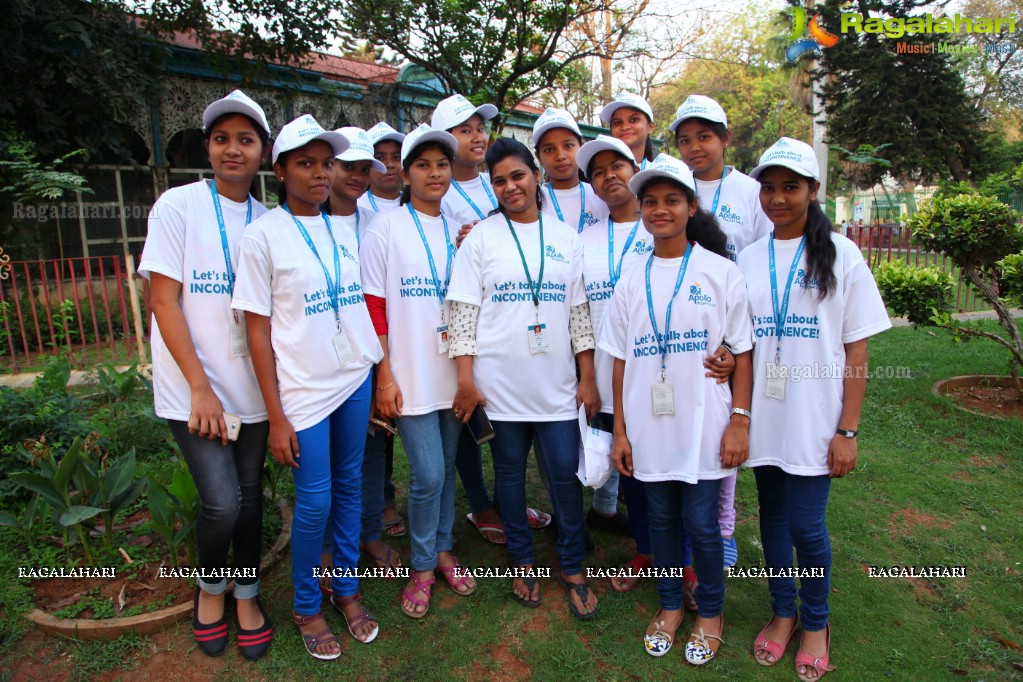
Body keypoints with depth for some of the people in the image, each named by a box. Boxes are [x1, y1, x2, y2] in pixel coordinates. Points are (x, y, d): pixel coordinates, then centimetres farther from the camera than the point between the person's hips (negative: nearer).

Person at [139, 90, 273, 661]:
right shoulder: (178, 206, -5)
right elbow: (164, 300, -9)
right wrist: (200, 387, -13)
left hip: (251, 385, 4)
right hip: (194, 387, -3)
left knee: (250, 494, 11)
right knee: (221, 502, -9)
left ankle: (247, 596, 32)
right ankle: (211, 587, 22)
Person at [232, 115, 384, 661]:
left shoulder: (343, 231, 7)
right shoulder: (263, 236, -7)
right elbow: (258, 331, -8)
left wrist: (378, 378, 9)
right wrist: (276, 417, -9)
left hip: (355, 381, 5)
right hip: (303, 391, -4)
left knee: (349, 487, 14)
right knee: (314, 502, 3)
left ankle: (347, 589, 33)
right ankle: (306, 607, 27)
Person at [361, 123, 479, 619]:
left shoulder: (460, 231, 9)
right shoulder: (387, 229, -4)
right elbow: (374, 307, -7)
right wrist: (385, 377, -10)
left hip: (453, 370, 4)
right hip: (412, 373, -4)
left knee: (446, 469, 14)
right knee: (427, 475, -4)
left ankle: (442, 550, 34)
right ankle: (422, 567, 20)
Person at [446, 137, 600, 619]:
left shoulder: (565, 238, 7)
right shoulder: (480, 238, 0)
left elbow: (579, 311, 7)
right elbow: (463, 312, -4)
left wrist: (588, 378, 3)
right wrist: (466, 380, -9)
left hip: (557, 383, 2)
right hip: (499, 383, -1)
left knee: (565, 473, 5)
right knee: (510, 473, 12)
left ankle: (572, 568, 26)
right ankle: (523, 562, 33)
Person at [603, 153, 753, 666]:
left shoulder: (720, 272, -3)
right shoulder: (631, 282, 4)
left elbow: (742, 351, -2)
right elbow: (622, 361, 6)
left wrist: (740, 420, -7)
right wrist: (620, 431, 5)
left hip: (703, 426, -2)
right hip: (649, 426, 3)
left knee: (701, 523, 6)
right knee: (661, 518, 15)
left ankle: (711, 612, 32)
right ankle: (670, 605, 37)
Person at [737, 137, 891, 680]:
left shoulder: (840, 254, -2)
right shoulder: (747, 260, 6)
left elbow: (857, 352, -4)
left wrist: (847, 431, -8)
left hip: (815, 421, -3)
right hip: (764, 417, 3)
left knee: (806, 525, 0)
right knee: (772, 517, 13)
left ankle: (816, 622, 28)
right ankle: (782, 613, 35)